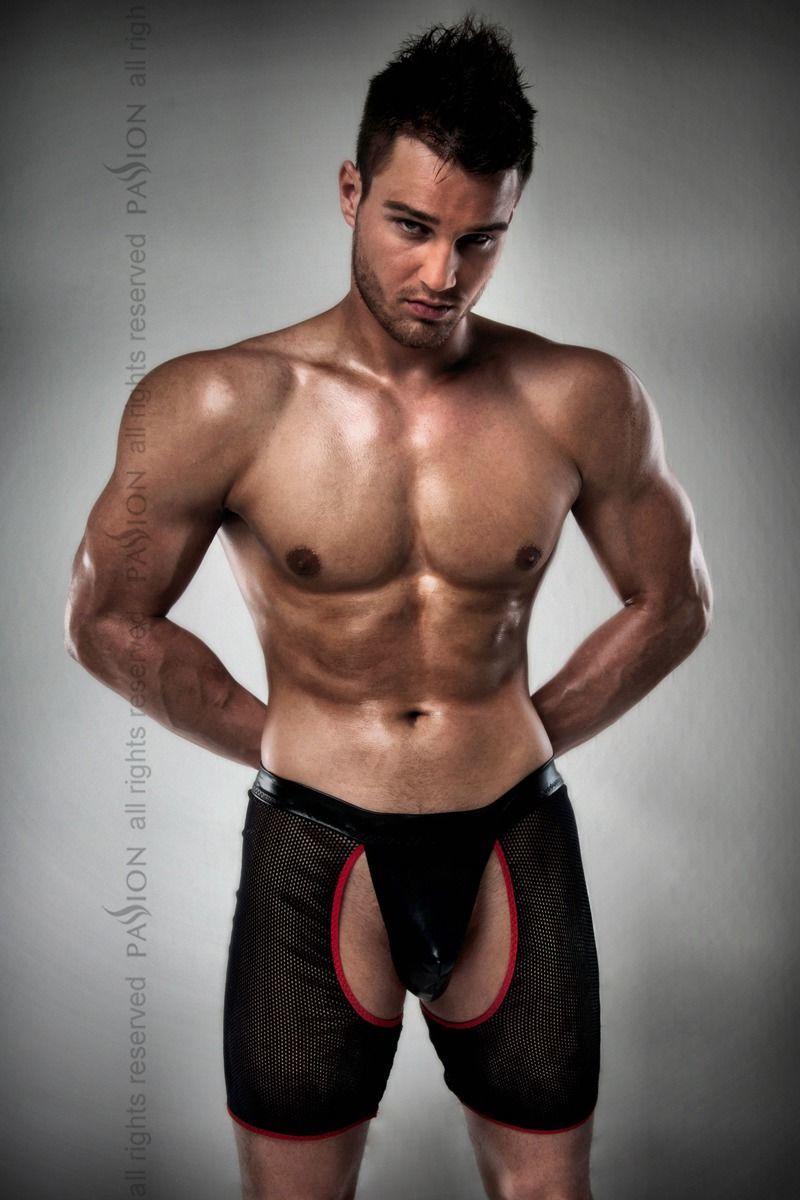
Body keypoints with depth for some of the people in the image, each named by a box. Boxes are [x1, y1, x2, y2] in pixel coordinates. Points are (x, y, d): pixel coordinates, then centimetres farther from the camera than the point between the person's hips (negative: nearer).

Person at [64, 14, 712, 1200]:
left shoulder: (584, 401, -6)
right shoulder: (217, 405, -11)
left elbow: (673, 603, 8)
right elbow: (109, 620, 0)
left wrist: (523, 739, 4)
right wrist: (283, 743, 1)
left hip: (516, 844, 2)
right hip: (314, 845, -1)